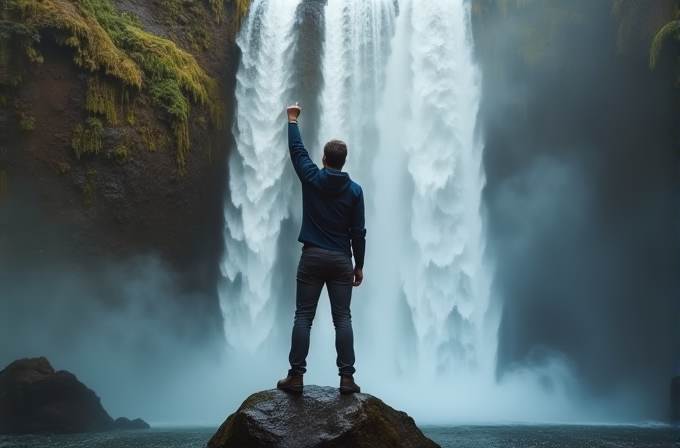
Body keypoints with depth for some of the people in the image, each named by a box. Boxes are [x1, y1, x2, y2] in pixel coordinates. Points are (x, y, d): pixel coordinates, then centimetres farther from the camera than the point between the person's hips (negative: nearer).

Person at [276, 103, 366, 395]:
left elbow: (297, 151, 14)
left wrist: (293, 120, 28)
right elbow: (358, 232, -1)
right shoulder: (354, 190, -2)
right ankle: (347, 378, 1)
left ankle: (296, 377, 2)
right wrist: (359, 265, 8)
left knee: (303, 317, 2)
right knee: (342, 319, 3)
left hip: (312, 257, -1)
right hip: (341, 260, 1)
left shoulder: (312, 179, -3)